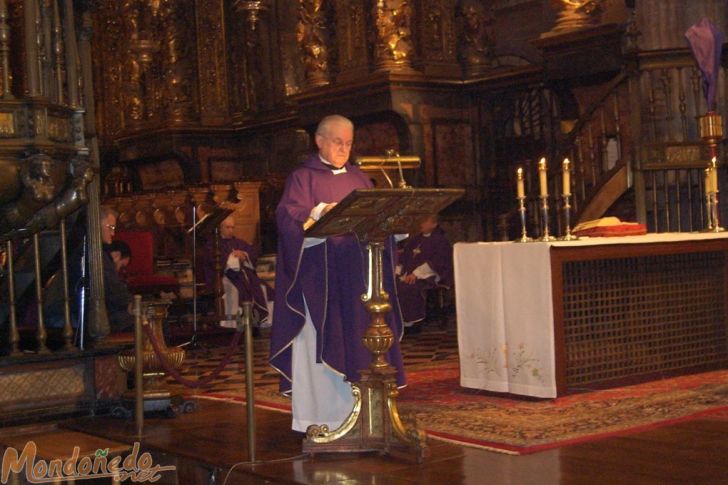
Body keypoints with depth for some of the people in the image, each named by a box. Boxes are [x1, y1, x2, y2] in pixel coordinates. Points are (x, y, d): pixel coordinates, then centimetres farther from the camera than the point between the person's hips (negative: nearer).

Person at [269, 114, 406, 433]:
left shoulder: (358, 179, 18)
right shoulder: (303, 177, 2)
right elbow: (288, 216, -11)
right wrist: (320, 212, -28)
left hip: (356, 273, 5)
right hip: (319, 273, -5)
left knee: (357, 337, 4)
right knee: (320, 341, -5)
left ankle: (355, 412, 10)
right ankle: (316, 415, 0)